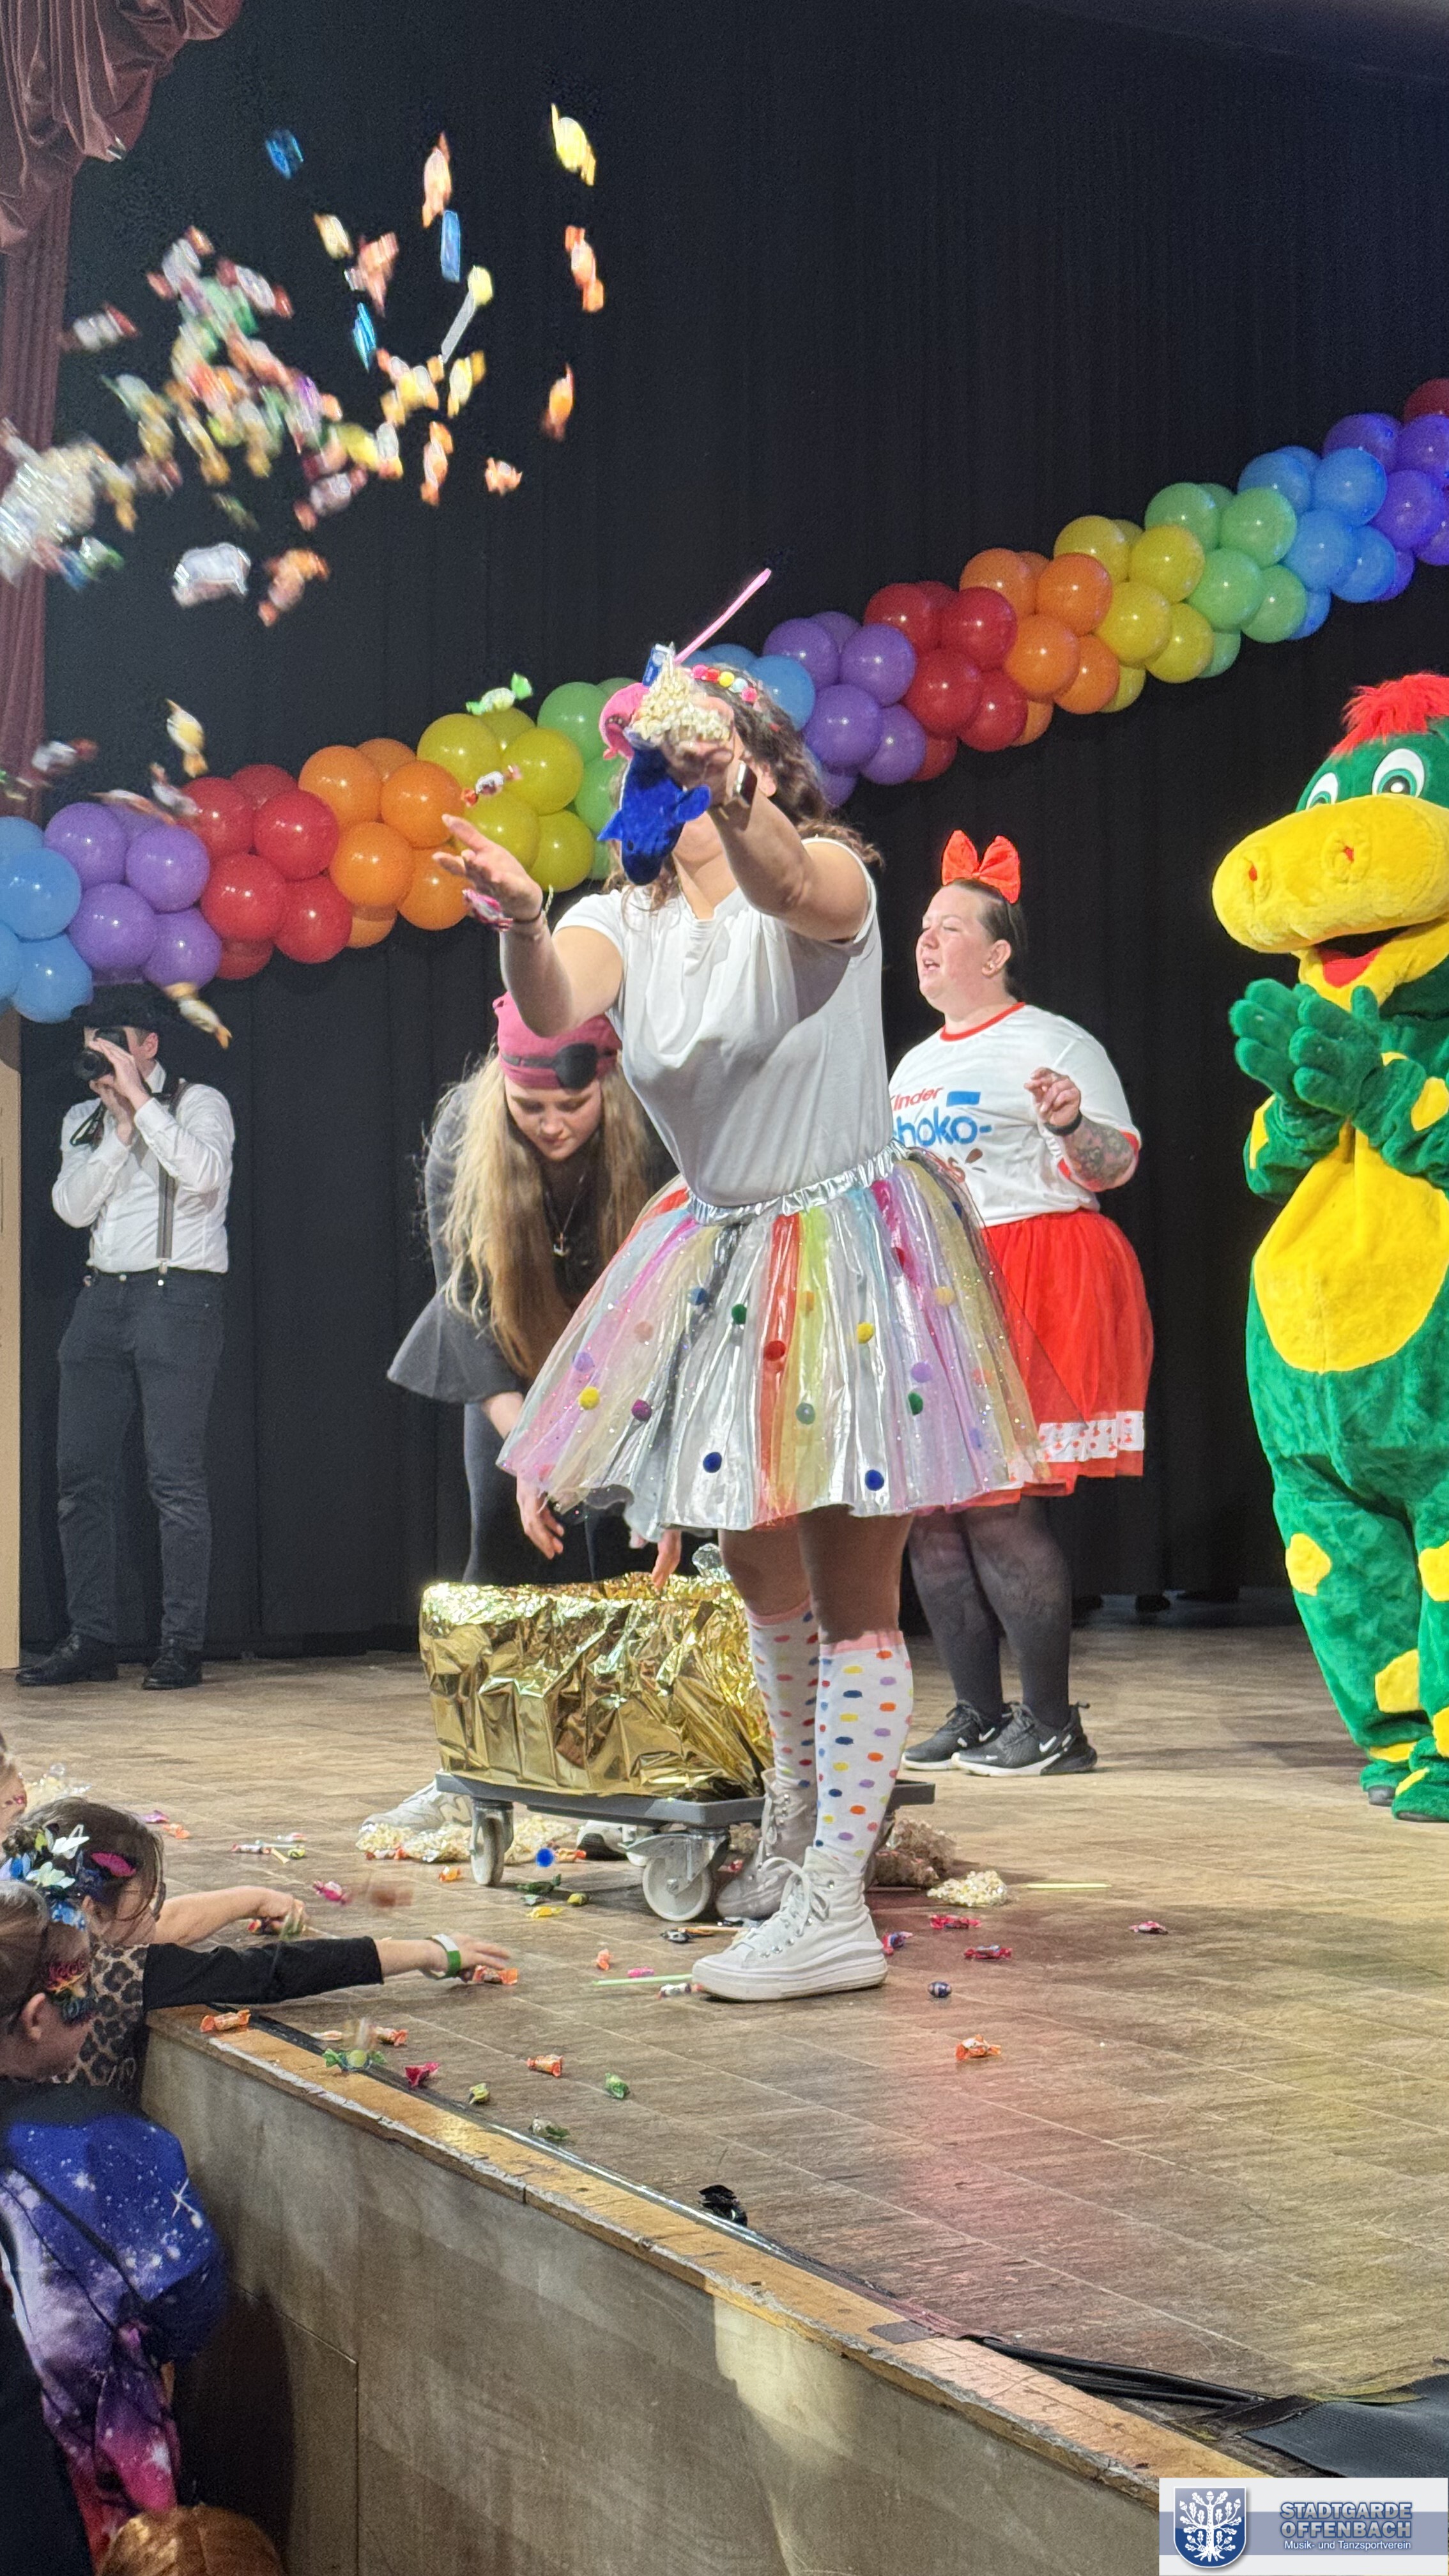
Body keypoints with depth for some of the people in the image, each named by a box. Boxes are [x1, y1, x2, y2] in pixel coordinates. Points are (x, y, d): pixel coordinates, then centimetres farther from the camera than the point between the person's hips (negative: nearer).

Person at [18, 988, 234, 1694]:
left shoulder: (198, 1103, 3)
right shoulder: (83, 1120, 17)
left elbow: (205, 1172, -18)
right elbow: (72, 1206, 3)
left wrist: (140, 1099, -15)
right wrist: (120, 1126, -5)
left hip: (177, 1297, -6)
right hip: (102, 1298, 6)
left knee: (175, 1477, -8)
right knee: (81, 1475, 2)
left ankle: (182, 1645, -4)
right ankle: (89, 1641, 8)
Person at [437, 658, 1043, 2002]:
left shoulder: (829, 873, -12)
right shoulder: (623, 922, 0)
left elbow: (793, 893, -39)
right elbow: (551, 1007, -22)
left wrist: (737, 811, -59)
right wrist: (521, 923, -44)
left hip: (849, 1250, -6)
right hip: (721, 1254, 7)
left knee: (850, 1588, -6)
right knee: (756, 1560, 20)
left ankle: (831, 1912, -5)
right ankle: (796, 1815, 43)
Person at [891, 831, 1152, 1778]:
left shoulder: (1053, 1045, -3)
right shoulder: (914, 1065, 21)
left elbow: (1115, 1168, -11)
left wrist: (1071, 1125, -29)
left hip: (1023, 1292, -8)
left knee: (996, 1505, -13)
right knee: (929, 1509, 5)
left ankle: (1054, 1723, -5)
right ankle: (978, 1716, 13)